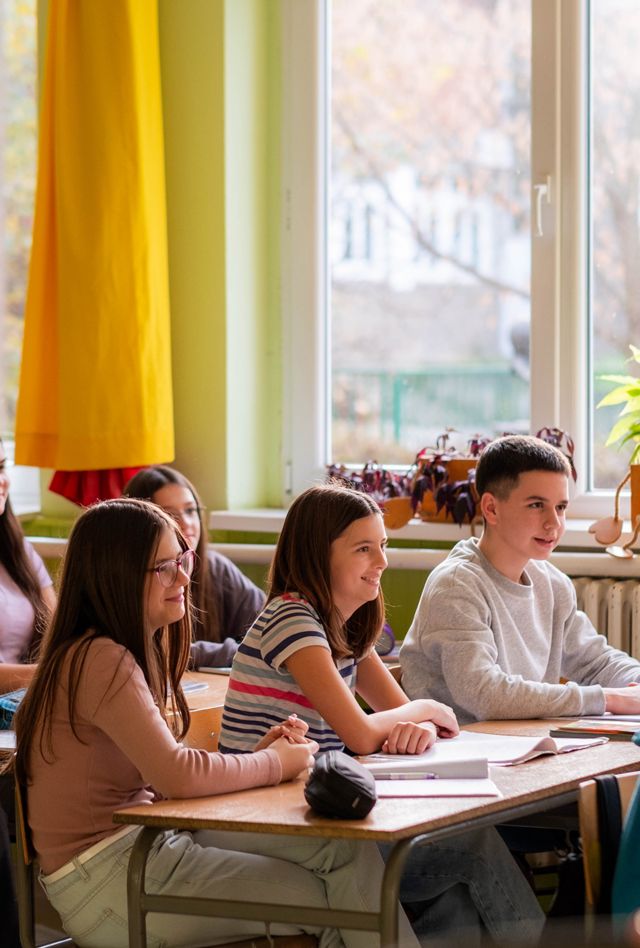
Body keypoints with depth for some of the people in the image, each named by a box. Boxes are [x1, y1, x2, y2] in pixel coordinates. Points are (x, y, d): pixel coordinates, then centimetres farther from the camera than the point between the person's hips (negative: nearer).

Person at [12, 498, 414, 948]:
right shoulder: (101, 661, -17)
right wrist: (274, 764, -8)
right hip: (105, 880, -9)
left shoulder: (141, 652, 15)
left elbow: (161, 778, 11)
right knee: (325, 899, -9)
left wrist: (255, 755, -3)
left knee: (349, 850, -3)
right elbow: (178, 776, -24)